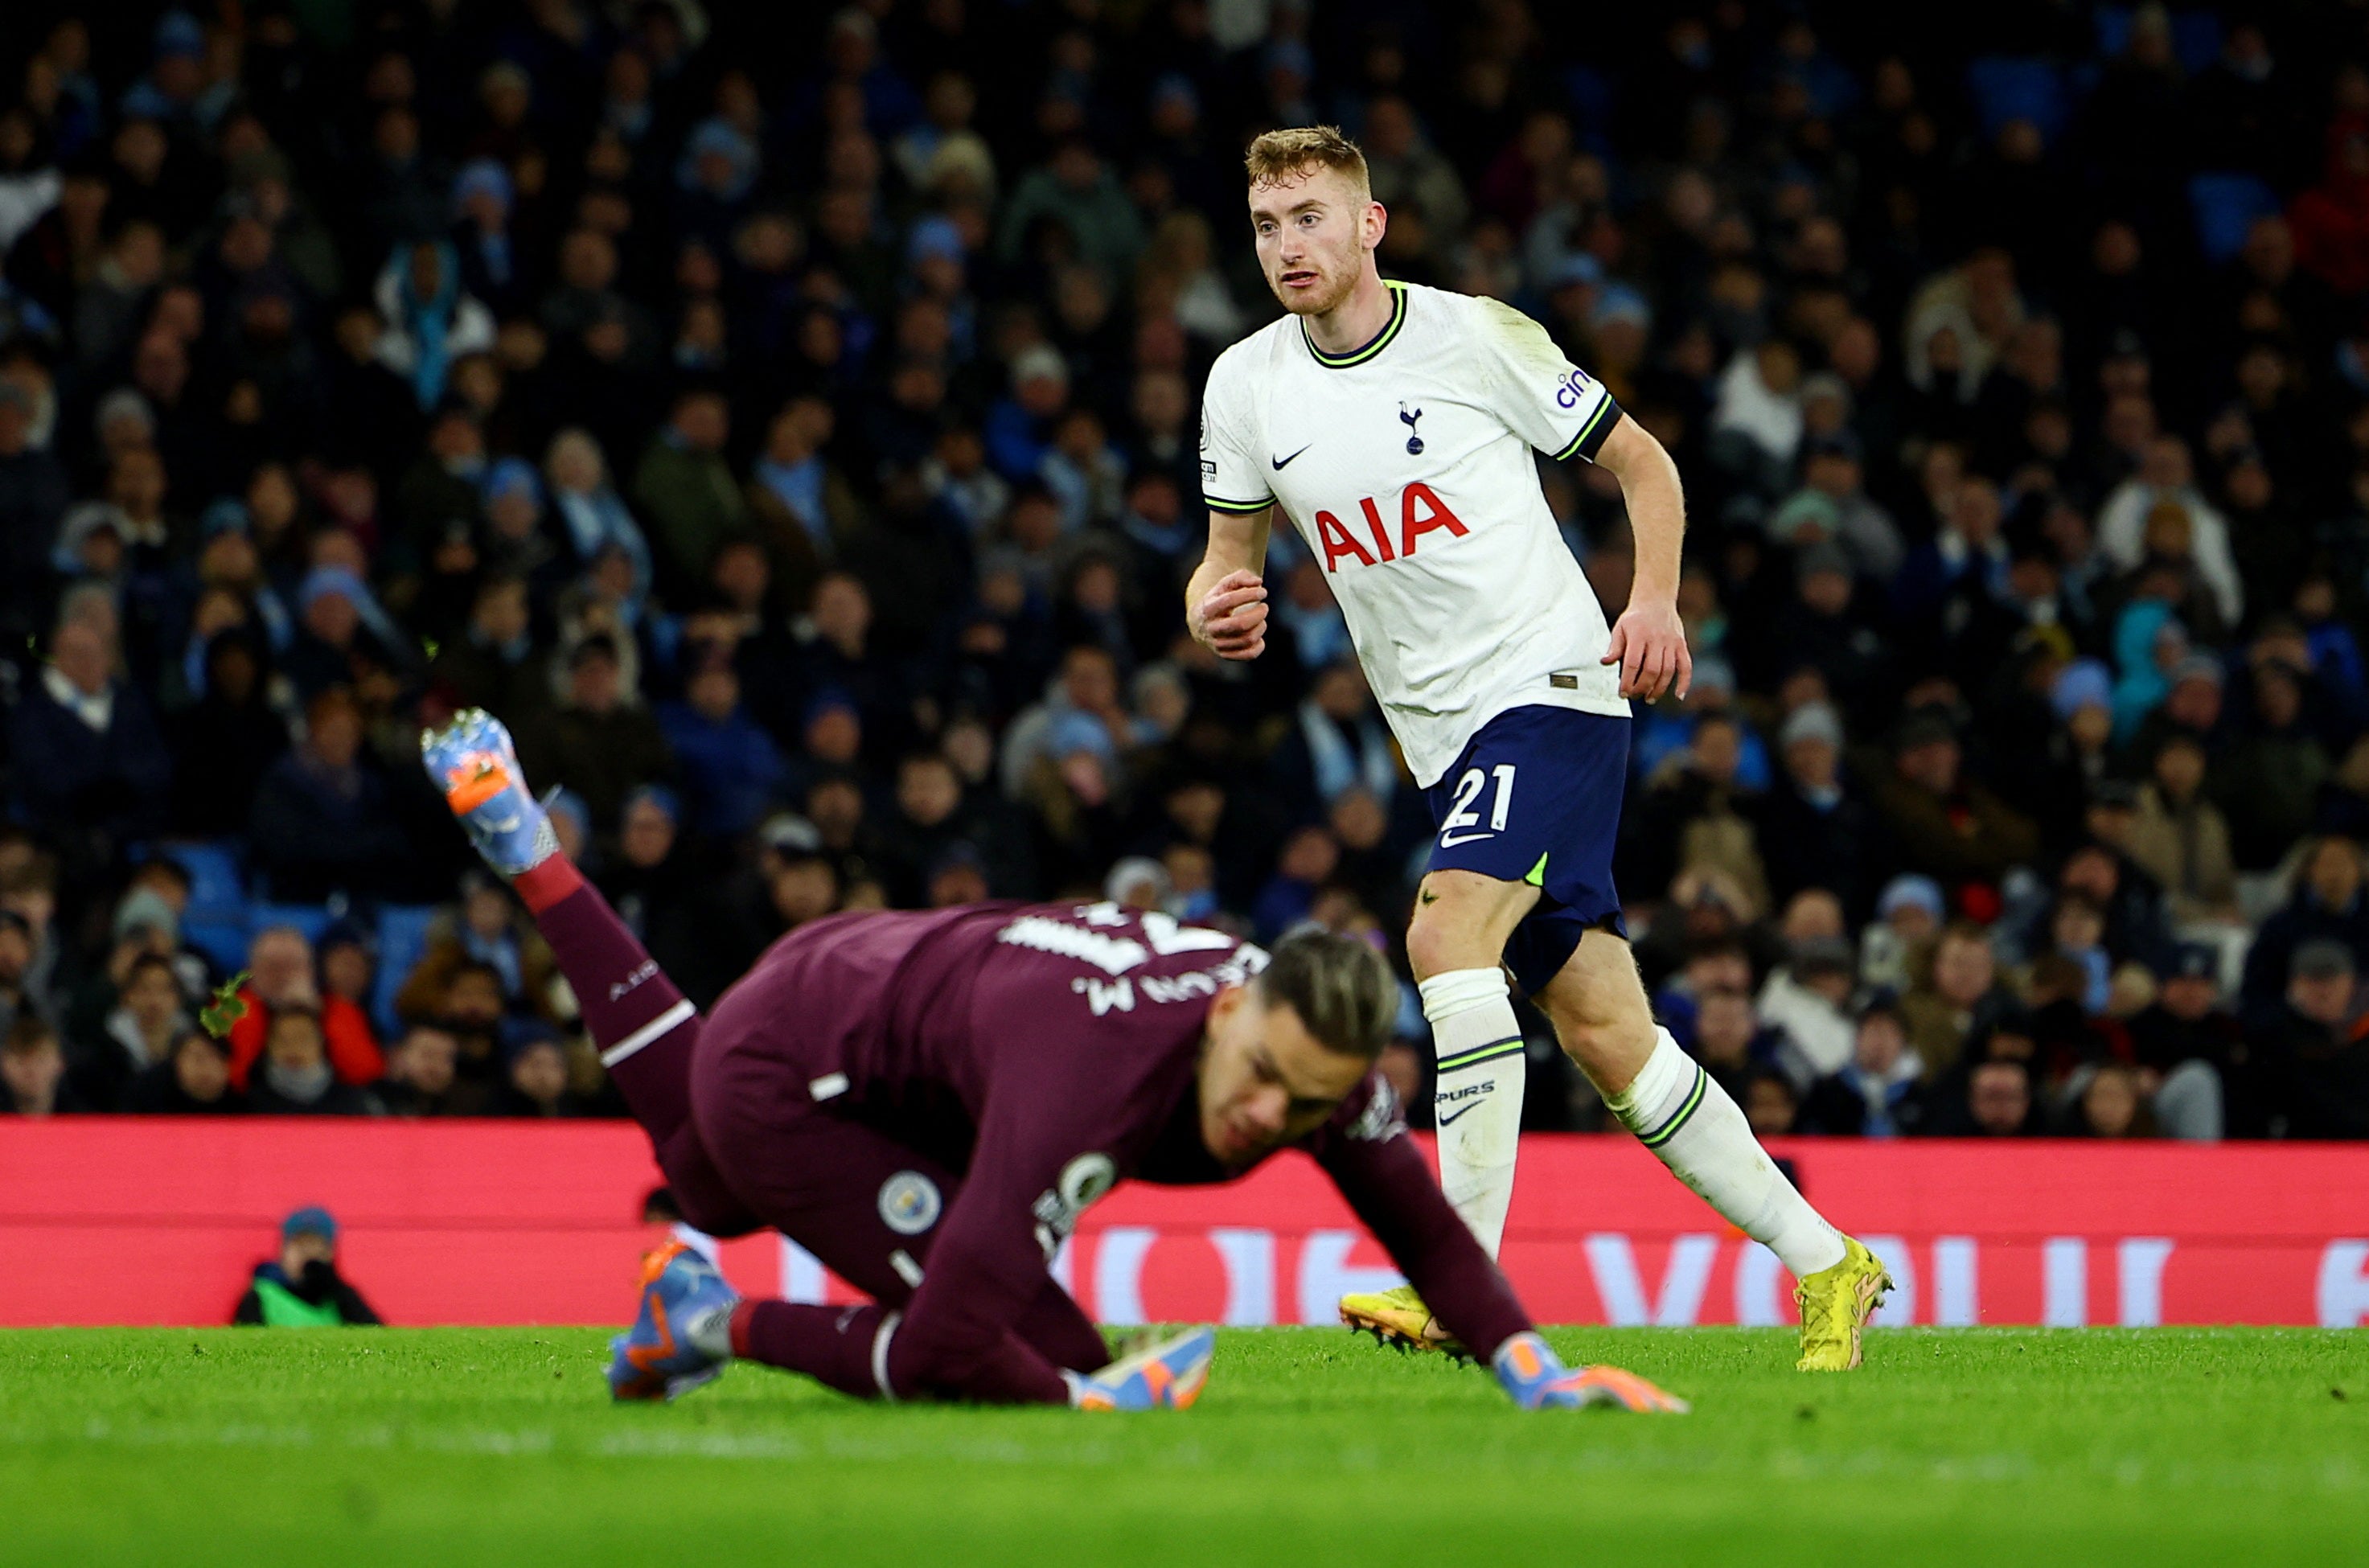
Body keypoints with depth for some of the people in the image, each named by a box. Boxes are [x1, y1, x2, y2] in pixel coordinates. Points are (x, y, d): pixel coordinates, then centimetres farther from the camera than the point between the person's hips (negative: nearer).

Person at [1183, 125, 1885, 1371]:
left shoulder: (1475, 338, -7)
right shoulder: (1247, 385, 5)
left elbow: (1640, 462, 2)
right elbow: (1226, 560, 15)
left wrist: (1654, 600, -13)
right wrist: (1211, 613, -9)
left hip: (1550, 686, -6)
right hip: (1443, 741, 6)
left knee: (1444, 935, -27)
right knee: (1606, 1036, 5)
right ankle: (1826, 1267, 16)